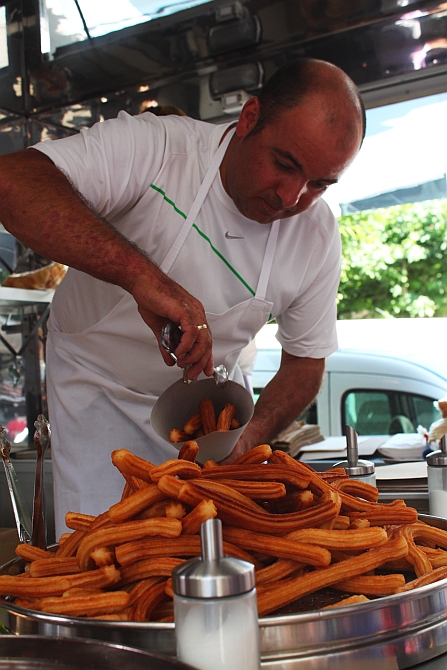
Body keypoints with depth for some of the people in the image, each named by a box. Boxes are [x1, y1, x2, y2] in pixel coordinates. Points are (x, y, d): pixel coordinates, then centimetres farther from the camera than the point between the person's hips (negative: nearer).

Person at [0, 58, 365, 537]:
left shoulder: (319, 237, -13)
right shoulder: (152, 148, -27)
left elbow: (305, 360, -2)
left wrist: (249, 437, -20)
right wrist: (141, 275, -51)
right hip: (101, 385, -3)